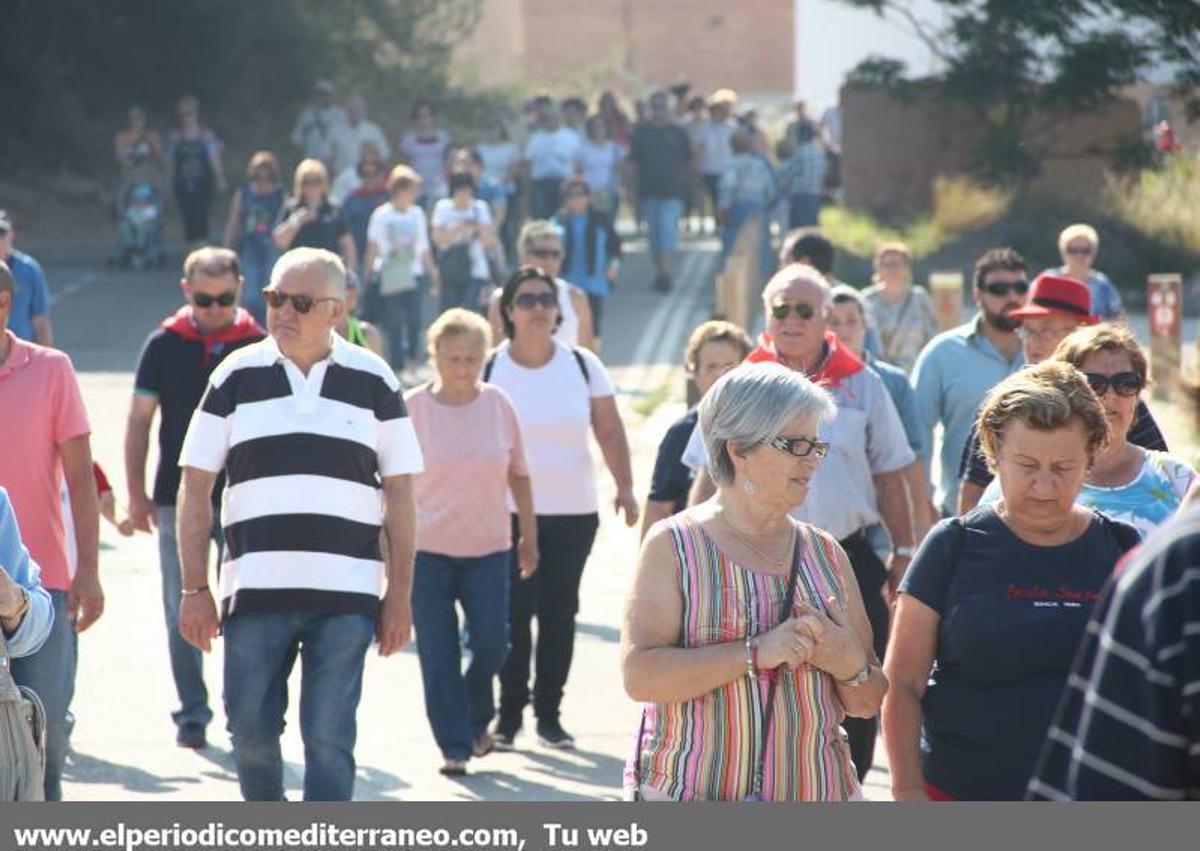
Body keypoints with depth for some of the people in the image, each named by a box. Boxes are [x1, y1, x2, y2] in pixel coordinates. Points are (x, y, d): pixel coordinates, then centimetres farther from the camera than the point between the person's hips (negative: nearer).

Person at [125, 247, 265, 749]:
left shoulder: (261, 347, 1)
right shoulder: (164, 345, 2)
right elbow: (139, 420, 5)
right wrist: (137, 492, -1)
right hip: (177, 498, 1)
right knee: (182, 612, 4)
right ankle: (192, 712, 12)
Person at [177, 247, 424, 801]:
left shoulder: (374, 382, 6)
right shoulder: (237, 377, 6)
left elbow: (399, 493, 8)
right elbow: (195, 488, 6)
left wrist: (400, 594, 3)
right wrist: (194, 589, 1)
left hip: (347, 592, -1)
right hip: (254, 587, 1)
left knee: (329, 739, -5)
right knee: (250, 733, 7)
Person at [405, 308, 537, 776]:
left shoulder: (499, 405, 2)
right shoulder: (412, 408, -5)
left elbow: (518, 474, 11)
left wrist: (529, 535, 12)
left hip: (488, 548, 2)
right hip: (426, 548, -2)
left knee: (491, 644, -3)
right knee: (439, 657, -2)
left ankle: (476, 718, 25)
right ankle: (454, 745, 8)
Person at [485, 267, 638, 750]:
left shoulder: (583, 366, 5)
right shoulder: (490, 368, 0)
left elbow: (610, 432, 8)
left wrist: (624, 485, -3)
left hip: (574, 512, 2)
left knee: (559, 614, 4)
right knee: (513, 614, -6)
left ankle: (549, 714, 12)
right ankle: (509, 714, 2)